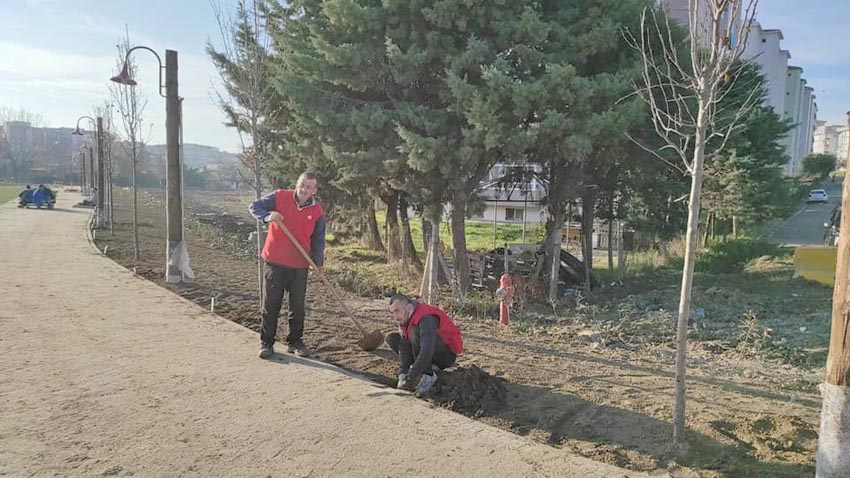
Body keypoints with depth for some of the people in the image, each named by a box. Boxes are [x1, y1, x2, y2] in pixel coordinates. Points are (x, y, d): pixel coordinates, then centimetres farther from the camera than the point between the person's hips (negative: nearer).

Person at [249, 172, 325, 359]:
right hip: (274, 262, -1)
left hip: (300, 266, 1)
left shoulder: (317, 211, -1)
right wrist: (267, 216, -23)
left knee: (297, 307, 9)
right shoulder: (280, 197, -5)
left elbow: (318, 240, 4)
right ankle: (266, 343, 18)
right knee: (270, 305, 7)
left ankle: (295, 342, 24)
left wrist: (318, 262, -7)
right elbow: (254, 206, -3)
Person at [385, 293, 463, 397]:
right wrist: (402, 376, -21)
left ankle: (428, 377, -22)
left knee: (415, 331, -32)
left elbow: (427, 351, -40)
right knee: (392, 338, 2)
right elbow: (403, 347, -8)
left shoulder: (426, 318, -30)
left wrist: (410, 379, -40)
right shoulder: (404, 320, -3)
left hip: (448, 354, -9)